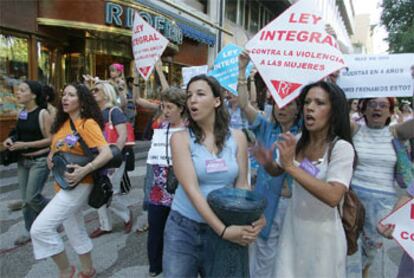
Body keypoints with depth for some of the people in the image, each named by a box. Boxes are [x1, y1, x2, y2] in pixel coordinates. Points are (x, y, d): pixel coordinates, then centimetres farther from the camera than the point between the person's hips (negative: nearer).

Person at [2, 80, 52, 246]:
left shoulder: (42, 114, -14)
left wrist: (25, 145, -20)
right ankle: (31, 231, 25)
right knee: (25, 199, 11)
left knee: (32, 197, -6)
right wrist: (11, 140, 0)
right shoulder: (21, 113, 7)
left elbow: (50, 140, -16)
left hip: (39, 161, -7)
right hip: (23, 160, 7)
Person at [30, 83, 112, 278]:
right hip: (63, 184, 9)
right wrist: (50, 158, 4)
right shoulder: (62, 123, 9)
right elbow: (56, 147, 24)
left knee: (40, 228, -13)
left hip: (78, 185, -9)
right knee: (75, 231, 19)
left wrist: (84, 170, -34)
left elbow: (107, 153, -24)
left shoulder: (88, 123, -15)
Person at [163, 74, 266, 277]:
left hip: (225, 230, 2)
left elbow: (242, 185, -1)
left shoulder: (237, 137, -2)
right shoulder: (180, 138, -10)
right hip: (184, 228, -2)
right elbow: (191, 189, -18)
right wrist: (223, 230, -24)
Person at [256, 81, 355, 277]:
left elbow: (333, 197, -31)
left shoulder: (341, 147, -19)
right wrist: (267, 162, -11)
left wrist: (291, 166, -33)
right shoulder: (297, 141, -3)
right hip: (293, 226, 5)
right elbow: (277, 171, 13)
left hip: (322, 233, -5)